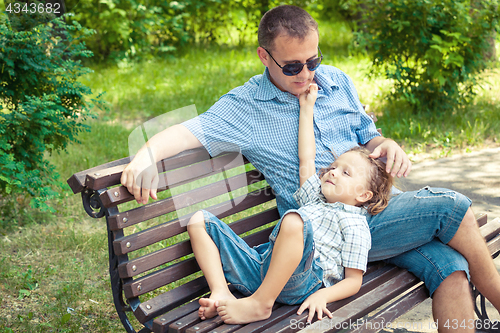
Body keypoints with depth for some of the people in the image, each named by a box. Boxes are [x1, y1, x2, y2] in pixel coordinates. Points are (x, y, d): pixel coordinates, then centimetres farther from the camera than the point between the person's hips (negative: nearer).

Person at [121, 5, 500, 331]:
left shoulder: (338, 81, 13)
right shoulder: (245, 106, -3)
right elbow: (188, 131, -14)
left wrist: (386, 145, -3)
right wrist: (145, 157, -33)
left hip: (372, 209, 6)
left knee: (450, 266, -19)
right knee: (450, 206, -19)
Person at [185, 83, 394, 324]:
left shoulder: (354, 223, 10)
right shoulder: (315, 199, 32)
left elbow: (354, 281, 2)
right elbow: (306, 159, 30)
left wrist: (322, 295, -18)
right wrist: (306, 108, 35)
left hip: (298, 281, -8)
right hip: (260, 265, 8)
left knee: (293, 221, -40)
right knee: (200, 221, 1)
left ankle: (259, 304, -32)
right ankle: (221, 293, -18)